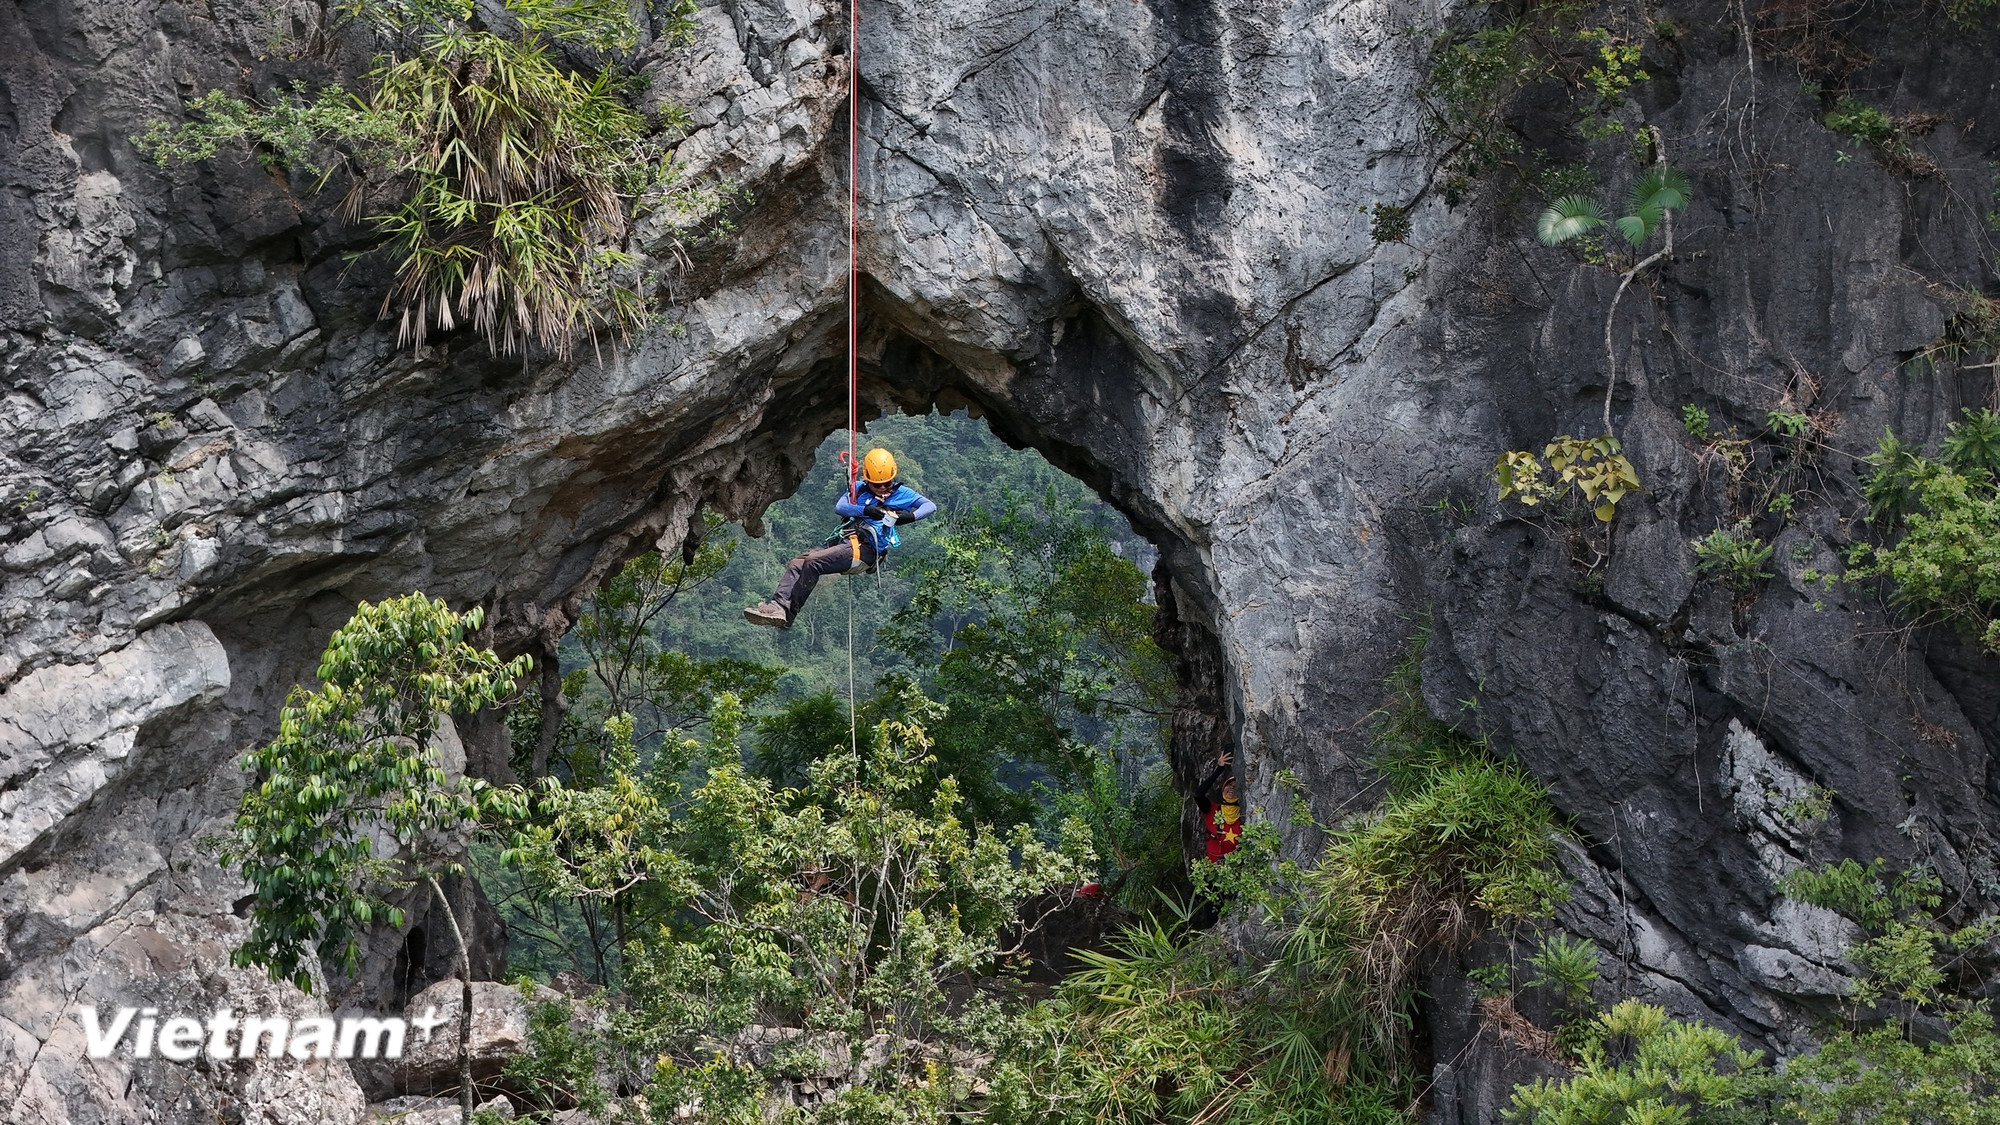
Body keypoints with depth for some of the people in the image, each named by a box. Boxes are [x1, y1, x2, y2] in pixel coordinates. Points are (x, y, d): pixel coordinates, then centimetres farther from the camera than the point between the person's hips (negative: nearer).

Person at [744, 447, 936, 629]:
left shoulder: (902, 493, 12)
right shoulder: (859, 488, 22)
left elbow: (930, 506, 5)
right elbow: (839, 506, 7)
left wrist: (912, 516, -17)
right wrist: (865, 510, -12)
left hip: (865, 550, -6)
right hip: (844, 543, 6)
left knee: (812, 562, -26)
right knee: (795, 564, -15)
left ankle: (788, 614, -30)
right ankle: (778, 605, -32)